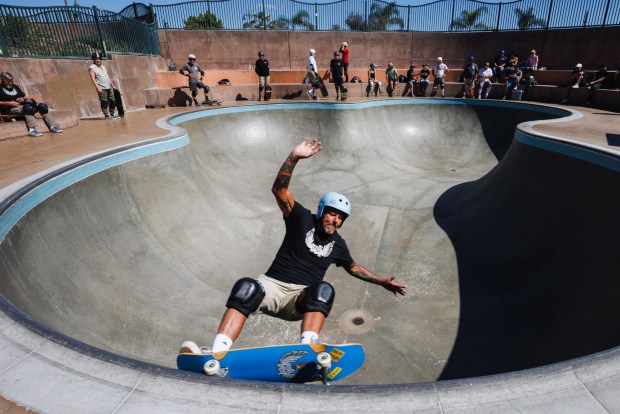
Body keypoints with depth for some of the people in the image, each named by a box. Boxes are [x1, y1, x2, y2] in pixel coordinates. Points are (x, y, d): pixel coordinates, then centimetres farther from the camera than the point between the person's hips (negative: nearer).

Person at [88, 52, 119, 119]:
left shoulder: (103, 66, 19)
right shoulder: (92, 68, -2)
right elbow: (93, 79, -10)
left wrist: (112, 85, 20)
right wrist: (98, 87, -20)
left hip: (109, 87, 7)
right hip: (102, 89, -7)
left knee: (113, 101, 8)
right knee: (104, 103, -6)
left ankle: (112, 114, 19)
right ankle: (107, 115, 1)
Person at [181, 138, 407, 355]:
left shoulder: (338, 244, 14)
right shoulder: (303, 219, 3)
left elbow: (353, 267, 30)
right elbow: (280, 189, -9)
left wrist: (382, 281, 25)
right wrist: (294, 157, -20)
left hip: (302, 299, 2)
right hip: (273, 284, -2)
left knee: (323, 289, -33)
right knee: (247, 287, -34)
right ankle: (217, 353, -43)